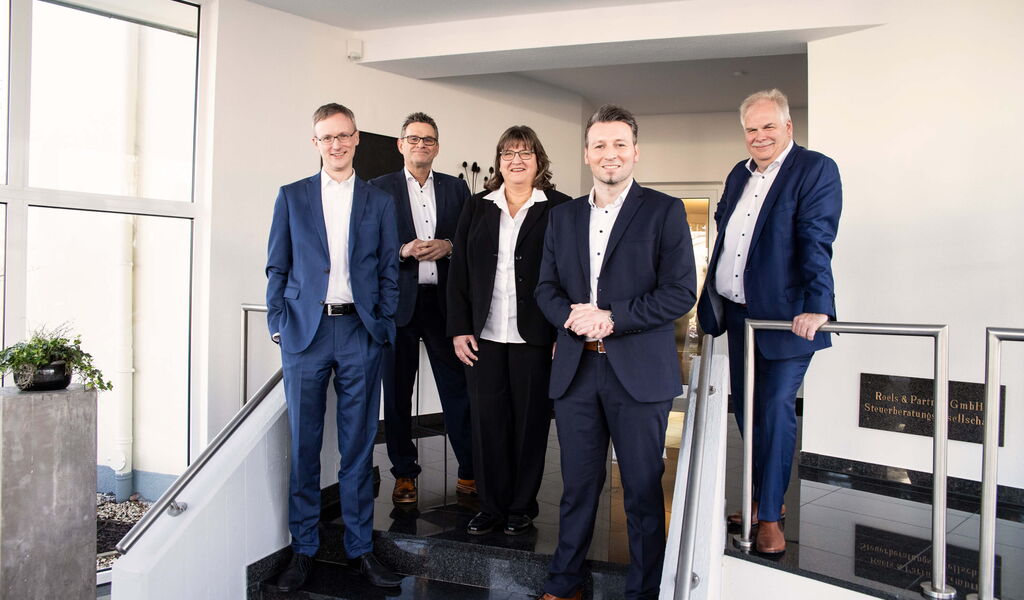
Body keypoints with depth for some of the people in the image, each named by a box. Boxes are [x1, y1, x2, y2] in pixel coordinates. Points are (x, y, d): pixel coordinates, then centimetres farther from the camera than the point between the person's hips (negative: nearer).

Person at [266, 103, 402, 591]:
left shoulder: (379, 202, 10)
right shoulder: (292, 197, 10)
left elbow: (389, 273, 9)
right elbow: (277, 267, 9)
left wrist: (382, 327, 0)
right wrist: (279, 325, 0)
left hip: (359, 333, 0)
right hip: (305, 331, 0)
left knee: (358, 446, 6)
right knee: (303, 445, 5)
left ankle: (359, 547, 17)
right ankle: (303, 549, 19)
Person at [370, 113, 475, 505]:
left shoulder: (456, 188, 12)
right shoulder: (379, 189, 7)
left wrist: (449, 246, -9)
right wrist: (403, 251, -14)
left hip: (445, 301, 1)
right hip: (398, 301, 0)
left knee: (458, 387, 1)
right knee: (397, 391, 6)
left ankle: (469, 470, 13)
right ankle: (404, 473, 19)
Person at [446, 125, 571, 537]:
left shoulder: (559, 208, 1)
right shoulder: (476, 208, 11)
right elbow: (458, 272, 9)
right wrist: (459, 329, 1)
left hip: (534, 336, -2)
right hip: (484, 335, 3)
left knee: (530, 421, 6)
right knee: (487, 421, 6)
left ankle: (522, 506, 23)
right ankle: (490, 505, 21)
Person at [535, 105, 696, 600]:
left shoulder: (664, 211, -1)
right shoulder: (563, 216, 14)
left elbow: (680, 292, -8)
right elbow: (547, 288, 12)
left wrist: (610, 318, -15)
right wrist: (572, 316, -9)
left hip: (639, 372, -3)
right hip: (575, 371, 4)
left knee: (643, 489, 7)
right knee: (577, 485, 14)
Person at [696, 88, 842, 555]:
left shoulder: (816, 169, -8)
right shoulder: (738, 176, 14)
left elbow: (817, 241, -19)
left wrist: (816, 307, -28)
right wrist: (711, 299, 17)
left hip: (785, 316, -7)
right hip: (738, 312, 7)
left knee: (775, 408, -3)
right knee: (746, 408, 13)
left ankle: (770, 516, 10)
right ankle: (764, 497, 31)